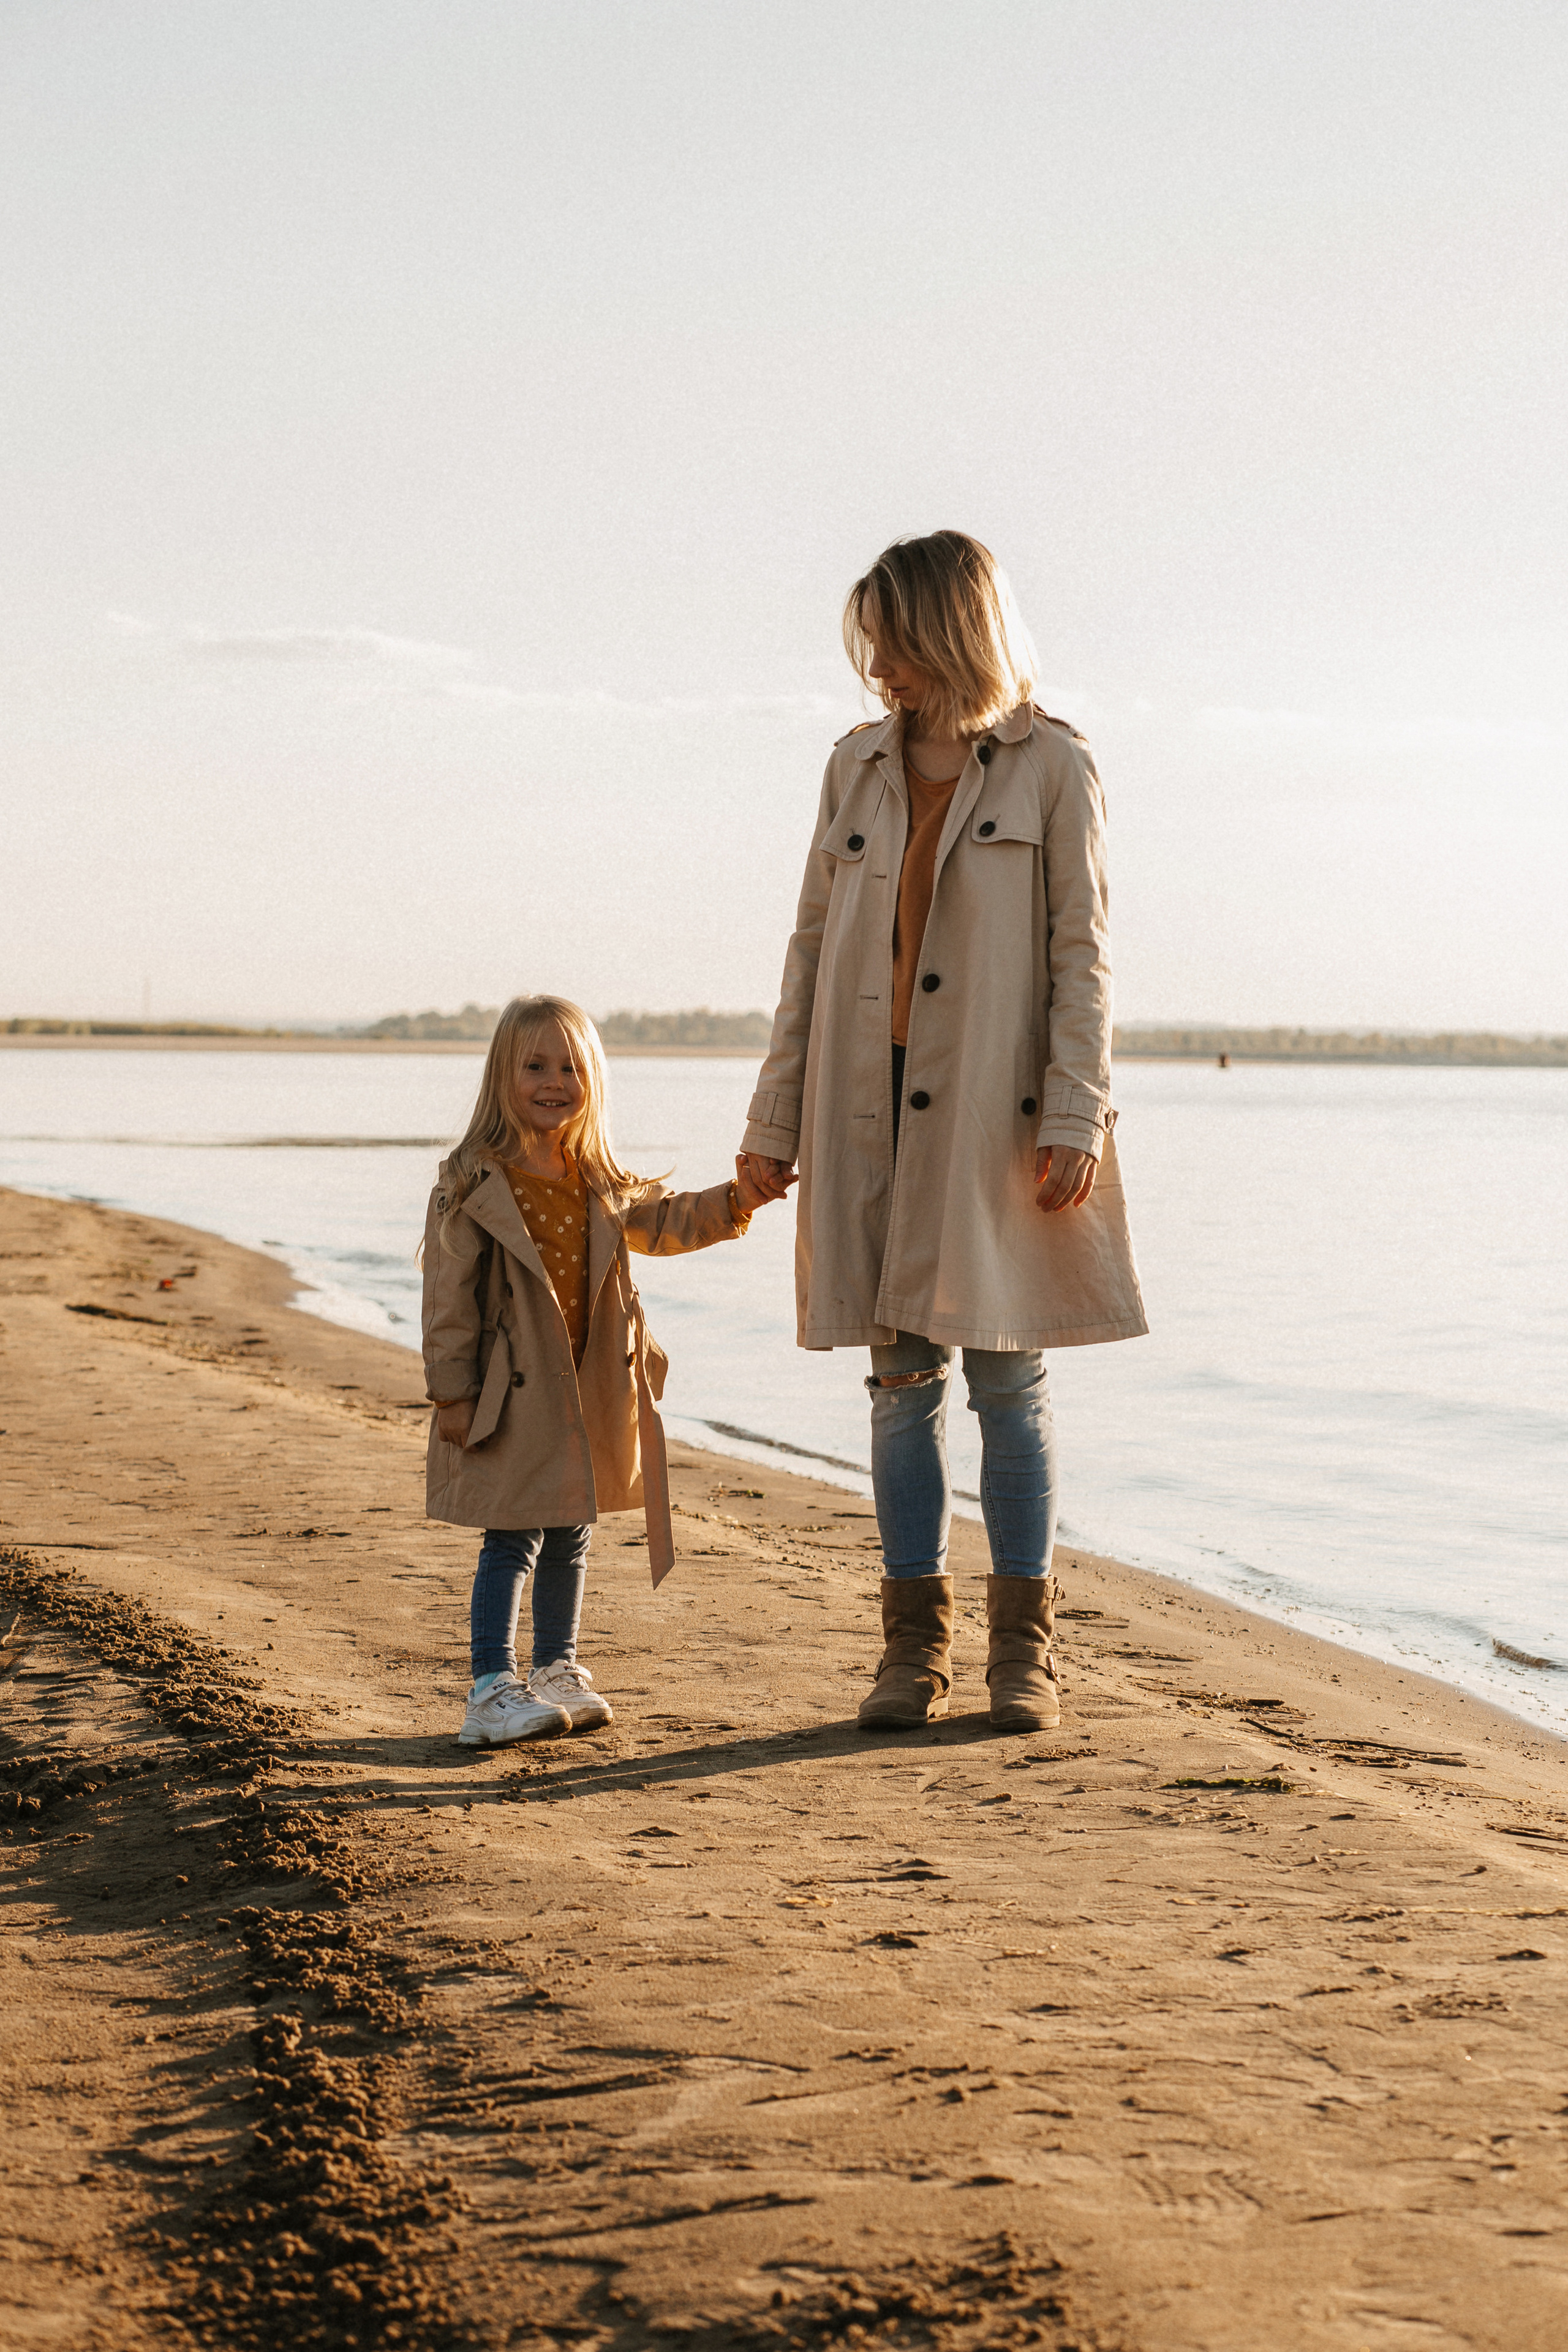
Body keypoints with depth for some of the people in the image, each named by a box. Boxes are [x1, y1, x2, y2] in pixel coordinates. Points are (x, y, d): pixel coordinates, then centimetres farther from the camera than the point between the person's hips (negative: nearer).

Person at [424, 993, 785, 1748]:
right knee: (512, 1539, -8)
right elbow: (449, 1296, -10)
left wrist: (735, 1200, -4)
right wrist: (452, 1394, -12)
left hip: (588, 1394, 6)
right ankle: (492, 1691, -7)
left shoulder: (600, 1184, 8)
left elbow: (666, 1220, 14)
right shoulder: (474, 1184, -10)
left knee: (569, 1536, 16)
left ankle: (556, 1672, 28)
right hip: (510, 1395, -6)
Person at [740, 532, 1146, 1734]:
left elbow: (1083, 955, -4)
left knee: (1007, 1374, 0)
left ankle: (1025, 1646, 10)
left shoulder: (1052, 768, -1)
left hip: (994, 1111, -4)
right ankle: (916, 1644, 13)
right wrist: (776, 1117, 8)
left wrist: (1075, 1119, -13)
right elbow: (813, 945, 12)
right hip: (873, 1109, 4)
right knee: (903, 1378, 6)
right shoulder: (860, 766, 11)